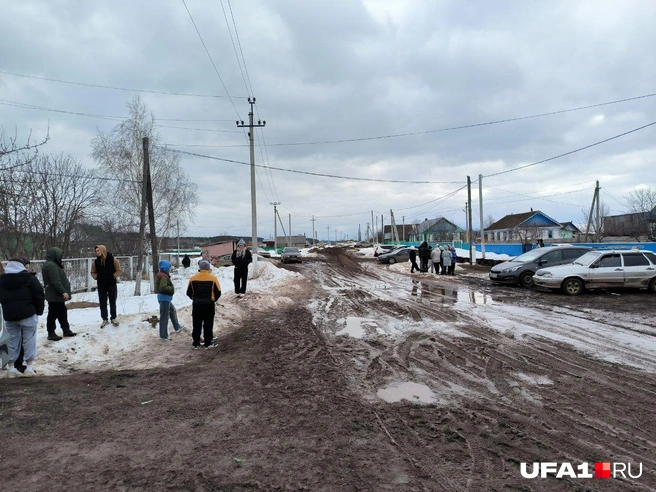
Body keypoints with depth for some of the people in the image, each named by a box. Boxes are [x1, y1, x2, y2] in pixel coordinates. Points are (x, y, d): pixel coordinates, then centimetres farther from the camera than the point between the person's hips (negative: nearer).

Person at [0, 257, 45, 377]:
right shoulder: (29, 278, -6)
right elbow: (39, 295, -7)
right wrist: (39, 311, 3)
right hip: (27, 313, -4)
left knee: (13, 340, 12)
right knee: (29, 340, 1)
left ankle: (12, 368, 14)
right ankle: (29, 367, -1)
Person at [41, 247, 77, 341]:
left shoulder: (53, 264, 16)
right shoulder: (51, 265, -19)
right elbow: (55, 281, -26)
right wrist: (63, 292, -27)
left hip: (57, 295, 11)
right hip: (55, 295, -11)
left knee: (63, 313, 16)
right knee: (53, 314, -2)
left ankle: (66, 330, 24)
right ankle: (51, 333, 6)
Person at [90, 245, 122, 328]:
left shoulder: (112, 259, -10)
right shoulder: (95, 262, -1)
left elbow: (118, 270, -3)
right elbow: (93, 272, 12)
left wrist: (113, 276, -13)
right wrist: (96, 277, -3)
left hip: (112, 284, -2)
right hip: (101, 285, 3)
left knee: (112, 302, 7)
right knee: (102, 303, 5)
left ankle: (113, 318, 18)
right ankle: (105, 319, 14)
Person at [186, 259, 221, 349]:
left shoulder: (193, 279, 0)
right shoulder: (213, 279, -6)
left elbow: (189, 293, 5)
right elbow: (218, 292, -3)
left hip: (196, 304, 2)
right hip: (209, 305, -2)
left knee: (197, 325, 9)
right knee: (208, 324, 6)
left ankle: (196, 343, 12)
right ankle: (208, 343, 9)